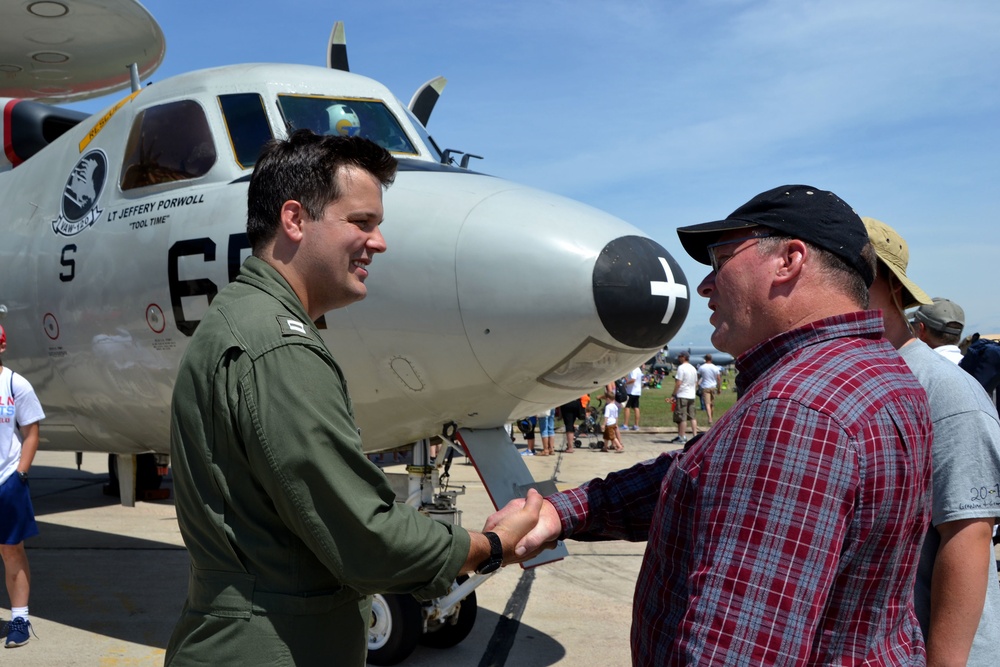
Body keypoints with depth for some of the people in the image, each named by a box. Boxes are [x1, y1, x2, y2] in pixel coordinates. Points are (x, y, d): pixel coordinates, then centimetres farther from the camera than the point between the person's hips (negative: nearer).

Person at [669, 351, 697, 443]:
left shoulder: (681, 367, -12)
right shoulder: (693, 368, 13)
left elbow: (678, 383, -17)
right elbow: (696, 383, 18)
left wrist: (673, 395, -13)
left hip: (682, 395, -8)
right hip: (692, 395, 8)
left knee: (682, 418, -4)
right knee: (693, 417, 10)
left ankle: (681, 437, -2)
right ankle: (695, 435, 9)